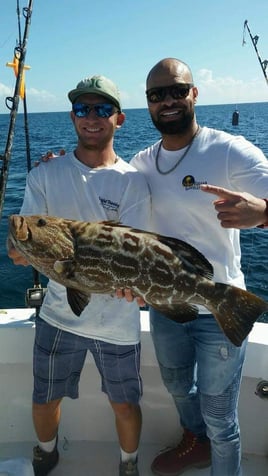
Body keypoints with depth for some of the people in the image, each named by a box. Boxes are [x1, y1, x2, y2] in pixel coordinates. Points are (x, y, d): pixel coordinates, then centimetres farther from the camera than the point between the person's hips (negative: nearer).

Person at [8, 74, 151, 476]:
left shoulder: (133, 182, -8)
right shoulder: (45, 174, -3)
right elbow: (20, 252, -8)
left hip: (116, 322, -1)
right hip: (59, 315, 2)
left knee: (125, 406, 13)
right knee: (45, 401, 18)